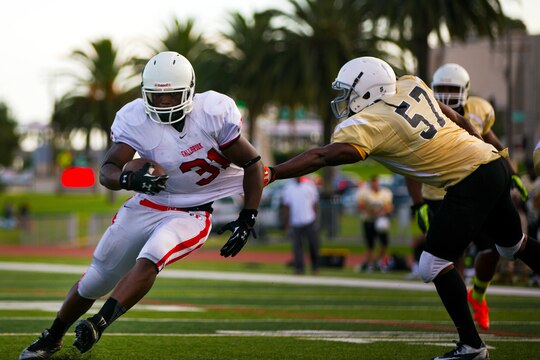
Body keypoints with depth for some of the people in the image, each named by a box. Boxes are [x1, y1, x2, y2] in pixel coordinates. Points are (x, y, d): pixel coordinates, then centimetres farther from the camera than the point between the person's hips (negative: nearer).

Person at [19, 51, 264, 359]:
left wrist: (247, 220, -18)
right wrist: (128, 179, -43)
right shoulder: (135, 119, -15)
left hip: (192, 213, -3)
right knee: (97, 279, 9)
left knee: (150, 258, -33)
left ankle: (99, 324, -34)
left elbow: (252, 164, -13)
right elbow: (107, 171, -19)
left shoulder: (214, 112, -21)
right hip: (150, 204, 3)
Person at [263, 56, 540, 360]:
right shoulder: (411, 86, 7)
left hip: (469, 181, -9)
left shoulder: (368, 125, -15)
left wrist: (270, 174, -29)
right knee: (514, 244, 29)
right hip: (495, 164, 9)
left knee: (435, 265, -4)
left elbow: (321, 157, -25)